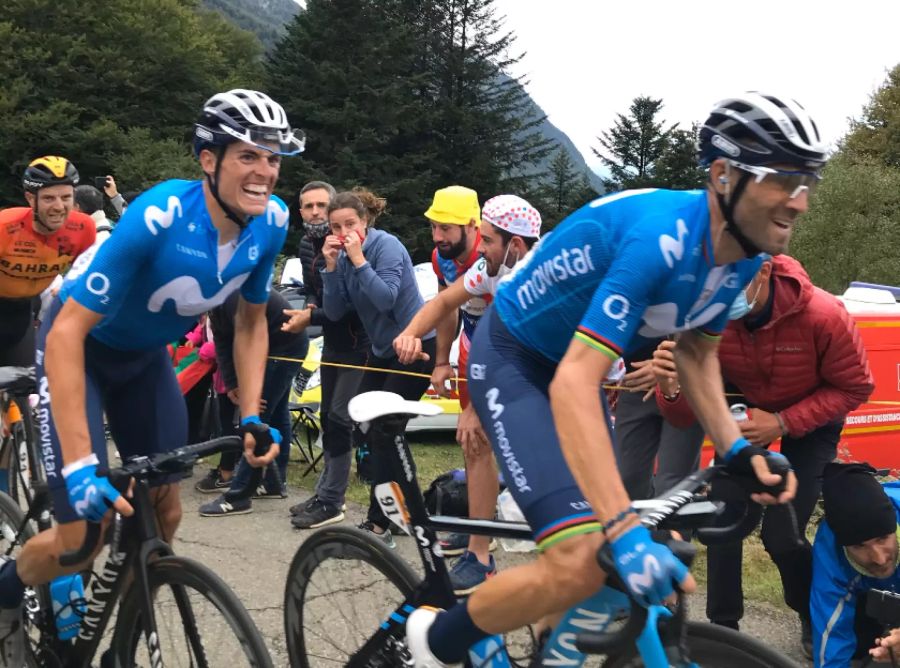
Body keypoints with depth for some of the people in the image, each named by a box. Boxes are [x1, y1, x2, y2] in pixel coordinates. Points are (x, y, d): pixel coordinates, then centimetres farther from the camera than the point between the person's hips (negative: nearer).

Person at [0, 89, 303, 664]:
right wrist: (80, 464, -42)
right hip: (79, 348, -5)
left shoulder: (271, 222, -18)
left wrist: (251, 416, -12)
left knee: (164, 515, 4)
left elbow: (252, 322, -1)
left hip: (146, 356, 6)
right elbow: (66, 333, -36)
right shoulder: (159, 217, -36)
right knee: (81, 539, -11)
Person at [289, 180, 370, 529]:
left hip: (357, 343, -8)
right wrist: (311, 308, -7)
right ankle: (329, 490, 25)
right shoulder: (307, 245, 5)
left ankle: (330, 503, -4)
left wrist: (312, 318, -24)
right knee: (327, 417, 14)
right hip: (332, 340, 8)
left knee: (339, 418, -10)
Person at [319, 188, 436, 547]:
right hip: (383, 350, 9)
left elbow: (386, 299, -27)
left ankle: (379, 524, -8)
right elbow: (334, 312, -4)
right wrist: (331, 267, -14)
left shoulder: (386, 245, -17)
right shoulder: (344, 256, 4)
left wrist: (359, 261, -27)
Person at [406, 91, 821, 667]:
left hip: (571, 365, 9)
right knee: (583, 563, -22)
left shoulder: (744, 256, -8)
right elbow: (574, 385, -40)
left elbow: (696, 351, 8)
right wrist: (626, 531, -46)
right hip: (512, 362, -8)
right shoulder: (658, 239, -35)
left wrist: (737, 448, -7)